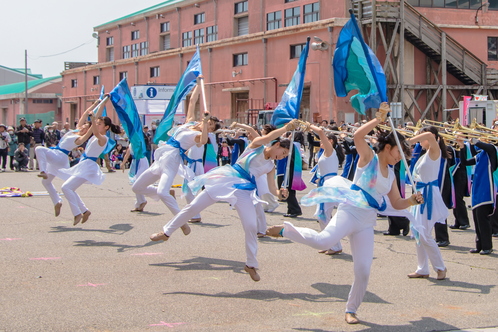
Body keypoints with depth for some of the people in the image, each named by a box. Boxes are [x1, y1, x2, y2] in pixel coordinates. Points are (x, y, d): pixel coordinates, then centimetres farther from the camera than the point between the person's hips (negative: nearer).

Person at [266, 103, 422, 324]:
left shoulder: (390, 175, 19)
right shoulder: (368, 157, 0)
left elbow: (397, 204, 22)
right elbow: (358, 135, -18)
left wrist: (413, 200, 3)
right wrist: (379, 119, -13)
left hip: (367, 223, 7)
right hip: (350, 211, -6)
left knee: (363, 271, -1)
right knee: (323, 241, -32)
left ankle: (351, 310, 17)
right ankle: (285, 230, -6)